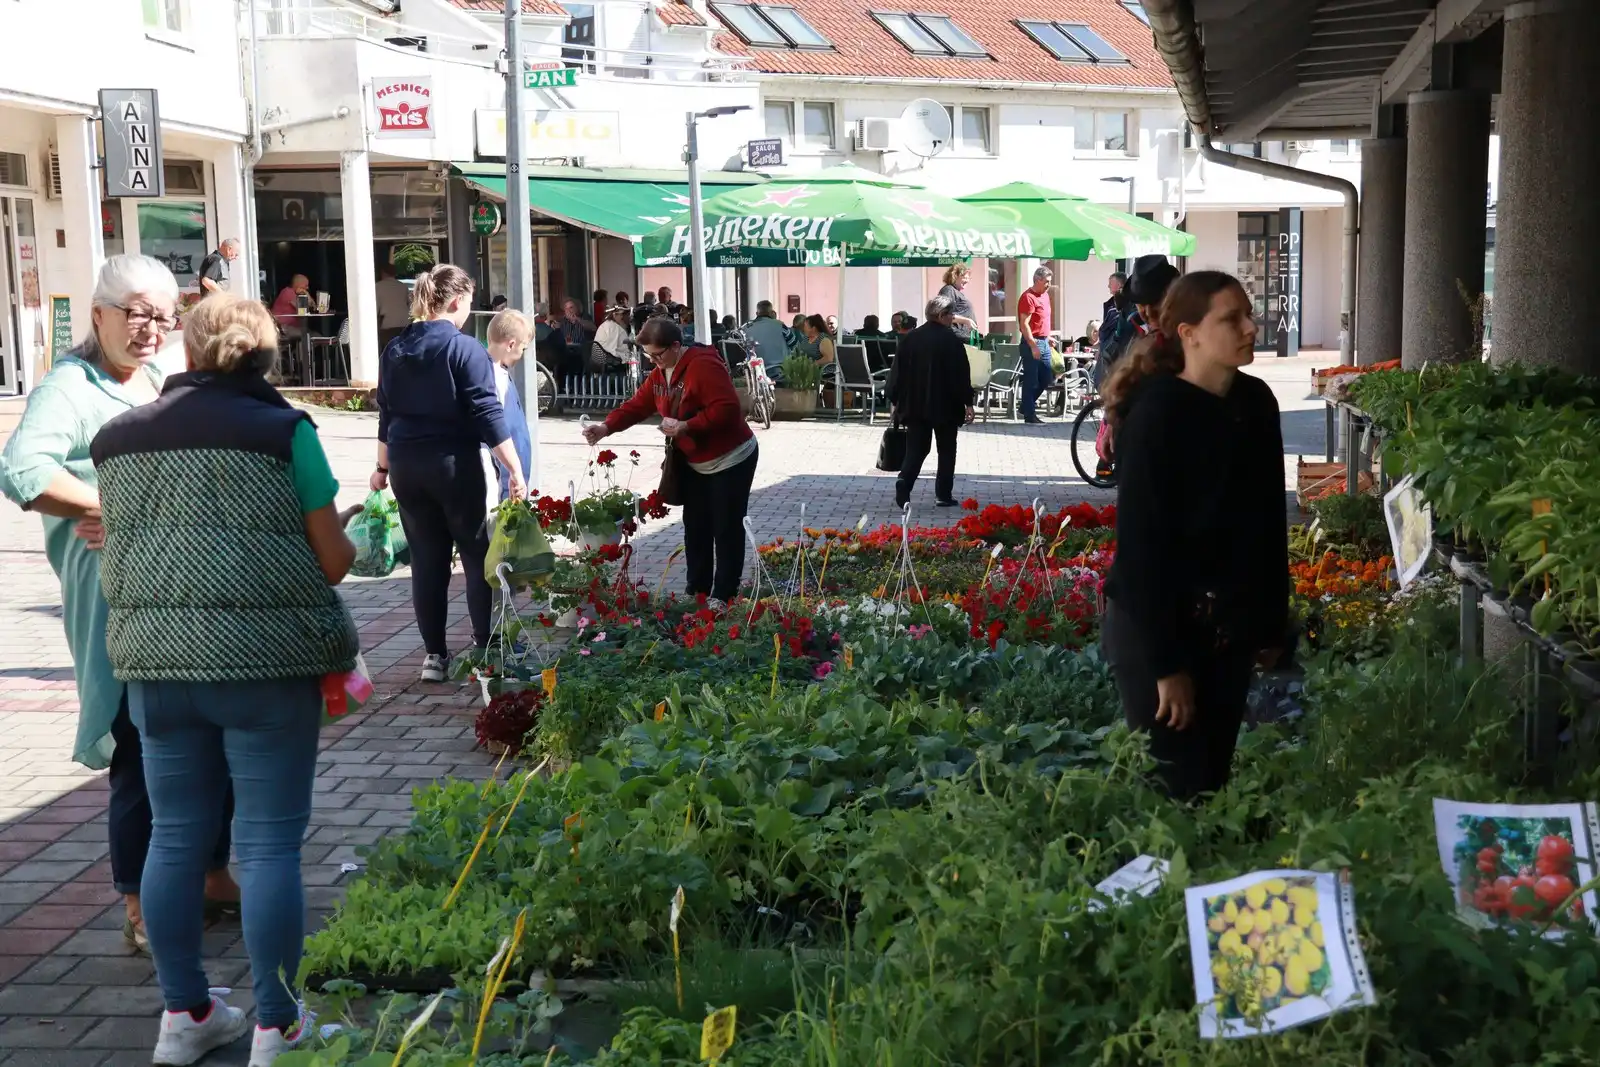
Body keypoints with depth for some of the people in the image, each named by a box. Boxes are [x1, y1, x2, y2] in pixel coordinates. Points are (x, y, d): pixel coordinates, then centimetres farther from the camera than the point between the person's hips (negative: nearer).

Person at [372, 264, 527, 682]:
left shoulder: (395, 350, 8)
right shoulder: (465, 349, -11)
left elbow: (387, 412, 16)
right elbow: (488, 414, -16)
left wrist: (383, 466, 26)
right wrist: (515, 470, -15)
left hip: (406, 465, 5)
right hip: (454, 464, -5)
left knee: (426, 559, 9)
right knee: (477, 554, 7)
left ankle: (434, 654, 12)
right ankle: (486, 648, 8)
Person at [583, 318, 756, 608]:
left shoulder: (704, 366, -25)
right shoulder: (659, 374, 3)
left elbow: (726, 409, -32)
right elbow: (637, 405, 0)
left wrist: (686, 426, -32)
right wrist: (606, 427, -15)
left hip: (731, 459, -9)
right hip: (695, 463, 9)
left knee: (726, 529, -2)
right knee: (695, 527, 12)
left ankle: (723, 596, 6)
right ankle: (697, 590, 22)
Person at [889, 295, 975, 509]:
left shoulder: (910, 338, 2)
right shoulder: (951, 341, -10)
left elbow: (897, 371, 5)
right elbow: (961, 375, -10)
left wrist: (894, 400, 13)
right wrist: (967, 403, -4)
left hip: (914, 405, 4)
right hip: (945, 405, -4)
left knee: (915, 449, 7)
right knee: (946, 451, 9)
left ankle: (903, 485, -14)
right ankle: (943, 495, 8)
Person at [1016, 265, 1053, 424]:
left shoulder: (1045, 295, 15)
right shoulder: (1028, 297, -14)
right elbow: (1024, 324, -19)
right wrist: (1033, 346, -22)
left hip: (1044, 342, 9)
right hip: (1032, 342, -9)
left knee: (1045, 379, 12)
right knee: (1031, 380, -3)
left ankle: (1027, 406, 26)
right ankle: (1029, 415, 2)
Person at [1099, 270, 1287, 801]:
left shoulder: (1256, 402, 3)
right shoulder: (1157, 413, -17)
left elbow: (1268, 522, 12)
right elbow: (1142, 544, -19)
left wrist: (1273, 623, 12)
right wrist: (1166, 662, -20)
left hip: (1229, 628, 7)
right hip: (1156, 630, -6)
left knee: (1214, 779, 12)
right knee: (1177, 793, -1)